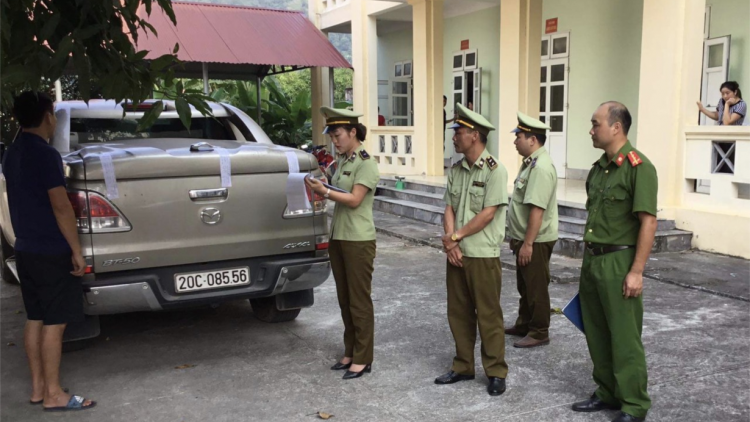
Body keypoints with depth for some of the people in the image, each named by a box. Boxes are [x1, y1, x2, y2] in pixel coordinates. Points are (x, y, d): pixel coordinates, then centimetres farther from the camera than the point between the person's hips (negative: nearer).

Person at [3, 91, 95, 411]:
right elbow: (61, 207, -19)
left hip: (26, 249, 9)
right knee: (53, 323, -2)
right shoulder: (45, 154, -17)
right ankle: (53, 394, 5)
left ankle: (37, 387, 22)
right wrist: (76, 251, -15)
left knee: (35, 319, 14)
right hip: (51, 252, -9)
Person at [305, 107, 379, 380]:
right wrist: (320, 189, -2)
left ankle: (362, 359, 10)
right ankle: (350, 353, 26)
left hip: (359, 241, -8)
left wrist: (324, 191, -25)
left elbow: (354, 200, -19)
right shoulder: (341, 161, 13)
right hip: (337, 238, 8)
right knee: (345, 300, 14)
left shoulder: (366, 163, -12)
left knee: (359, 301, 0)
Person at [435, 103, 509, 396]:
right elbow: (449, 209, 7)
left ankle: (496, 372, 14)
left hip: (483, 255, -6)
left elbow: (487, 214, -15)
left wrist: (456, 236, -11)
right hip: (456, 253, 7)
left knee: (488, 314, 2)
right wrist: (450, 242, -6)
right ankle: (463, 366, 25)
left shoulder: (495, 171, -11)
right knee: (458, 313, 12)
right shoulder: (456, 170, 10)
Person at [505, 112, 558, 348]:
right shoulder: (530, 163, 11)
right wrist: (517, 238, 20)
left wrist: (528, 243, -26)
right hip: (525, 238, 10)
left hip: (536, 240, -10)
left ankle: (539, 332, 15)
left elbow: (537, 209, -27)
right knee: (524, 285, 20)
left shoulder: (541, 167, -22)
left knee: (536, 287, 2)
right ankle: (524, 324, 34)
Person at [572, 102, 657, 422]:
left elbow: (648, 221, -17)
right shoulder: (598, 168, 12)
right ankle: (607, 392, 29)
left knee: (624, 337, 1)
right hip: (592, 260, 8)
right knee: (596, 332, 15)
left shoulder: (638, 166, -14)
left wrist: (636, 271, -19)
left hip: (618, 261, -8)